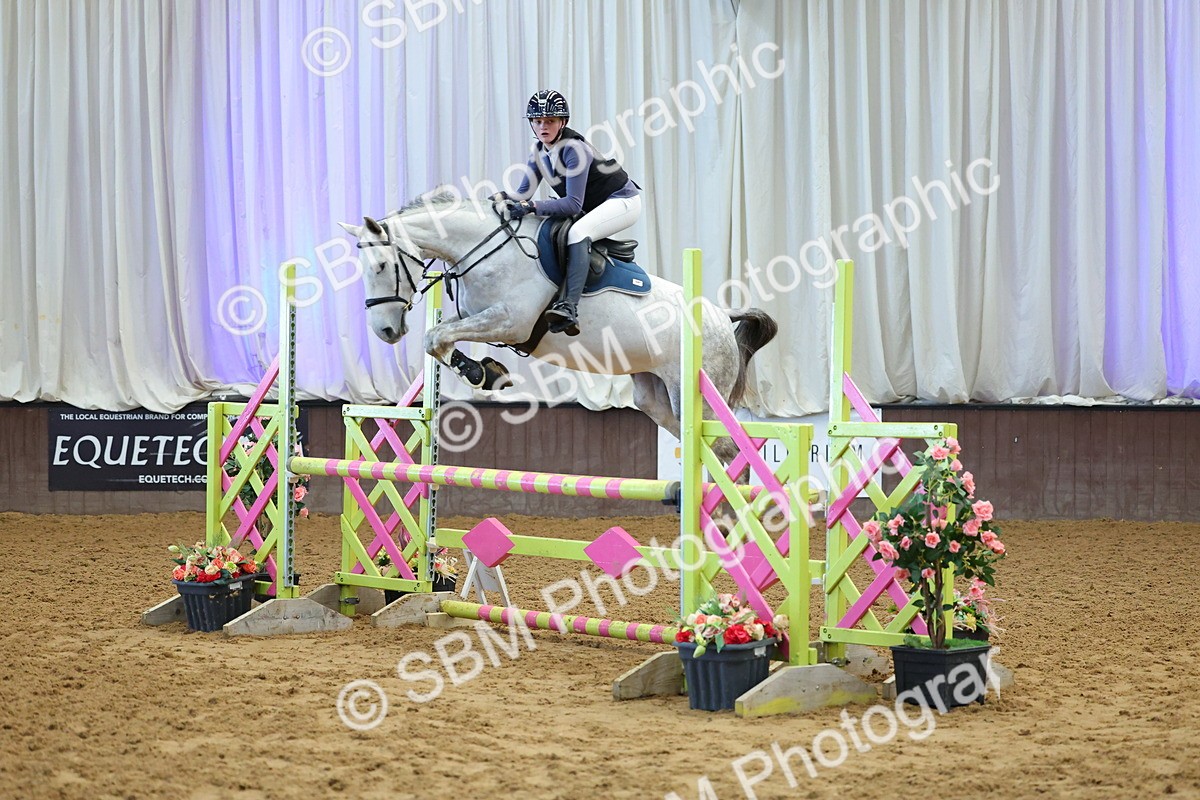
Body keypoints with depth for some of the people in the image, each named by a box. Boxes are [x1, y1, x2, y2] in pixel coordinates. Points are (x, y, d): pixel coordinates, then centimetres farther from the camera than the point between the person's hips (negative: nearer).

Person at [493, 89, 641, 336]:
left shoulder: (573, 148, -26)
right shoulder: (539, 152, -1)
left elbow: (573, 204, -31)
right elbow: (523, 194, 2)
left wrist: (531, 206, -40)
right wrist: (504, 197, -20)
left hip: (623, 200, -10)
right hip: (592, 209, 10)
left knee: (577, 232, -34)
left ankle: (569, 308, -45)